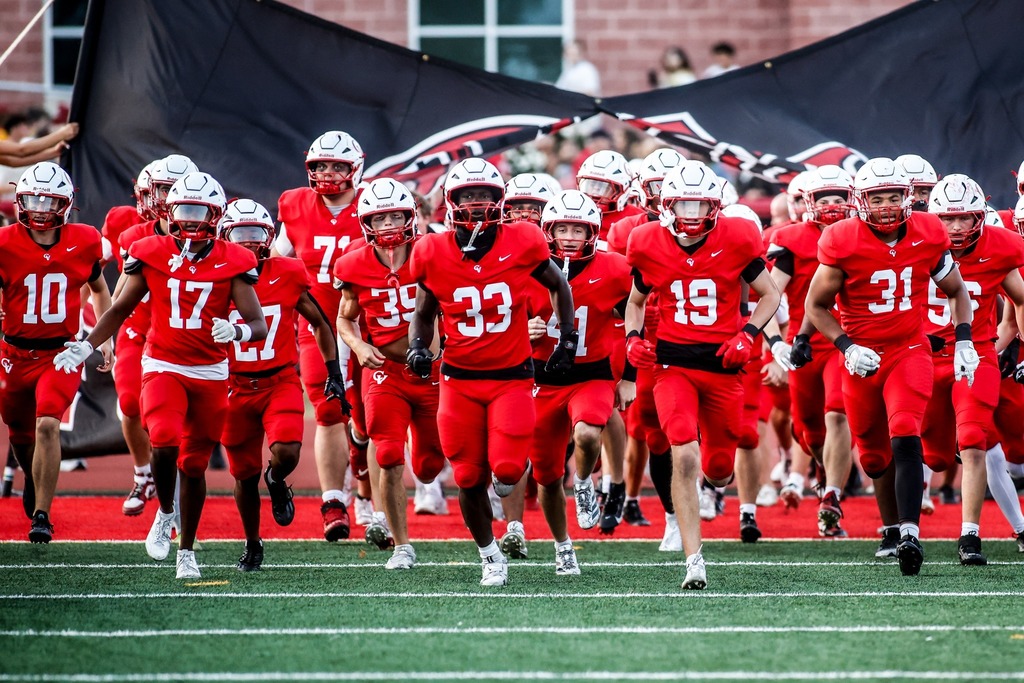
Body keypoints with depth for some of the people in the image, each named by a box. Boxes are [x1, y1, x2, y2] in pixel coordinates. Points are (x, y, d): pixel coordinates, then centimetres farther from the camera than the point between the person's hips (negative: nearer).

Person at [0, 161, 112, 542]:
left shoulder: (83, 243, -3)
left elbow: (98, 288, 15)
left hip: (62, 353, -1)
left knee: (47, 425, -21)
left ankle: (41, 514, -16)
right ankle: (33, 478, 51)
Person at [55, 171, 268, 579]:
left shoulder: (232, 262, -5)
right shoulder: (152, 254, -2)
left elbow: (259, 325, -9)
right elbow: (121, 308, 9)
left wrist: (237, 331, -32)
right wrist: (87, 346, -1)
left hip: (210, 373, 1)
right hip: (162, 366, 0)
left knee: (194, 464, 7)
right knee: (165, 440, -26)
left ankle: (186, 551, 24)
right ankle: (165, 513, 2)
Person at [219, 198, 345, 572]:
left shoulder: (288, 275, -4)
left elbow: (320, 324, 9)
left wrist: (334, 373, 5)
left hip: (281, 382, -1)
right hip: (235, 387, 1)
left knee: (286, 453, -23)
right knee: (245, 474, 7)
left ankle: (276, 483, 14)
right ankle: (252, 545, 29)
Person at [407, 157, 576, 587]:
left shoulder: (522, 245, -8)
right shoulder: (433, 254, -5)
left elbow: (558, 285, 11)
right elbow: (423, 312, 10)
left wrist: (567, 337, 8)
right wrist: (418, 346, -7)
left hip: (512, 377, -1)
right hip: (460, 378, 1)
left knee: (507, 469, -15)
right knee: (469, 477, 3)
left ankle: (503, 480, 24)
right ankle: (489, 554, 25)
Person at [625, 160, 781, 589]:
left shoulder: (736, 241, -4)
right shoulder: (649, 245, -1)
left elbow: (770, 296, 7)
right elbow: (636, 301, 17)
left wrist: (747, 335, -9)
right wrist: (633, 338, -2)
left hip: (722, 365, 1)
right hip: (673, 363, -1)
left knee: (717, 471, 9)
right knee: (685, 455, -20)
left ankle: (717, 469, 52)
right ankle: (694, 561, -16)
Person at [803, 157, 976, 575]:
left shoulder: (928, 236, -6)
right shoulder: (843, 243, -13)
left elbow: (956, 292, 11)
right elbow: (817, 307, -2)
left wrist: (963, 342, 0)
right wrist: (847, 348, -15)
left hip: (909, 350, -1)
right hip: (861, 356, 1)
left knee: (905, 440, -21)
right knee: (875, 455, 11)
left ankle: (910, 534, -26)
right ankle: (891, 529, 33)